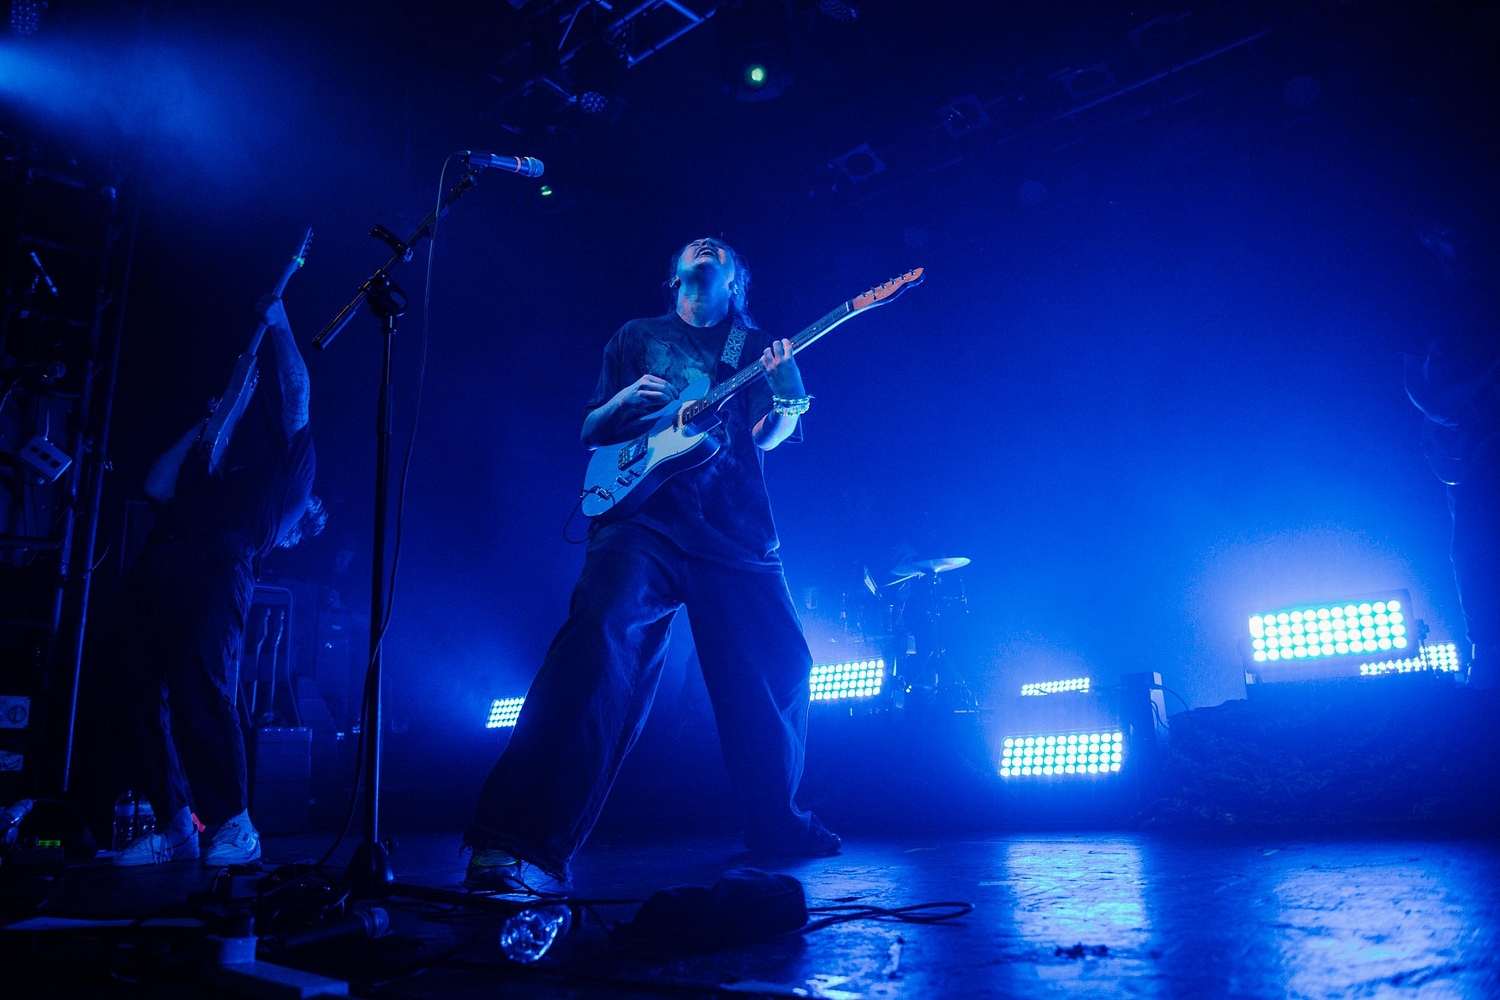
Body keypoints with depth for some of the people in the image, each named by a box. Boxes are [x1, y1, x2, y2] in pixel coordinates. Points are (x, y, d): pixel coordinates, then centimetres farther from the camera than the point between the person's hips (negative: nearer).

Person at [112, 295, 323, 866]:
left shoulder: (288, 458, 19)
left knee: (199, 693, -19)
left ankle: (233, 826, -11)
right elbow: (156, 489, 26)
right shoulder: (210, 462, 36)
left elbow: (296, 390, 11)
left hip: (215, 567, -6)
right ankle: (174, 827, 5)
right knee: (144, 699, -2)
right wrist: (204, 426, 34)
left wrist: (277, 323, 21)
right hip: (154, 567, 7)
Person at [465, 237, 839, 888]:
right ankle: (508, 844, -29)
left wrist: (788, 398, -9)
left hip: (736, 526, 3)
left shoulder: (754, 348, 23)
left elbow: (765, 437, 12)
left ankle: (775, 822, 25)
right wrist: (624, 401, -3)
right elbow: (590, 434, 18)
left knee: (779, 666, 3)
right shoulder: (637, 337, 21)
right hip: (644, 513, -3)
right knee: (601, 639, -26)